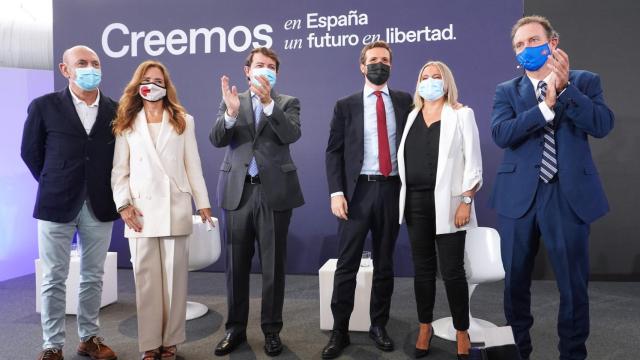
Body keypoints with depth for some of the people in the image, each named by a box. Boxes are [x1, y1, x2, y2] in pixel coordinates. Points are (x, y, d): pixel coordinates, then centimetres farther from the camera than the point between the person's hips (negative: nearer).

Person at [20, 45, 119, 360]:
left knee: (93, 277, 11)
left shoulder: (115, 109, 4)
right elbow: (30, 152, 6)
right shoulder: (44, 106, -1)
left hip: (99, 206, 2)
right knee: (54, 279, 6)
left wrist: (104, 188, 5)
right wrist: (53, 184, 7)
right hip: (57, 205, -2)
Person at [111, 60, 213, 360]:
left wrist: (203, 203, 4)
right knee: (145, 279, 3)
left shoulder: (183, 121, 11)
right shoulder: (126, 124, 11)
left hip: (175, 210, 0)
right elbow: (119, 170, 6)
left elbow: (192, 165, 7)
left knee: (174, 278, 3)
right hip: (141, 212, 0)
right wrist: (124, 205, -6)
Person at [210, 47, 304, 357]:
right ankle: (235, 328, 23)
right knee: (236, 264, 9)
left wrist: (269, 102, -24)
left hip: (275, 192, -1)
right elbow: (216, 140, -3)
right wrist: (231, 112, -20)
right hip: (237, 191, 2)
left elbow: (291, 135, -13)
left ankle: (272, 330, 19)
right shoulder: (231, 101, 11)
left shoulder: (288, 103, 6)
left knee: (273, 265, 5)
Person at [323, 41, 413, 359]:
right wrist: (336, 192, -9)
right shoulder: (345, 106, 5)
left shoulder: (405, 102, 8)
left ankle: (379, 326, 25)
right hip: (358, 190, -1)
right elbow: (334, 152, 2)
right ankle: (340, 331, 13)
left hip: (391, 189, 2)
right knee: (347, 264, 1)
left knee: (384, 263, 11)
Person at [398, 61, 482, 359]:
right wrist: (404, 198, 4)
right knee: (422, 268, 11)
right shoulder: (412, 116, 12)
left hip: (447, 202, -4)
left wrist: (466, 202, -12)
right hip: (415, 201, 4)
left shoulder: (461, 115, -1)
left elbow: (473, 161, -5)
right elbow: (404, 157, 10)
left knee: (452, 270, 0)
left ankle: (461, 332, 18)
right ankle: (425, 328, 25)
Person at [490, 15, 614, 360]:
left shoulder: (585, 81, 7)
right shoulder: (506, 90, 7)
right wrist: (546, 105, -17)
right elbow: (501, 134, -10)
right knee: (514, 282, 11)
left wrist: (565, 87, -16)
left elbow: (603, 125, -9)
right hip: (519, 196, 1)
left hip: (569, 195, -1)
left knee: (574, 284, 7)